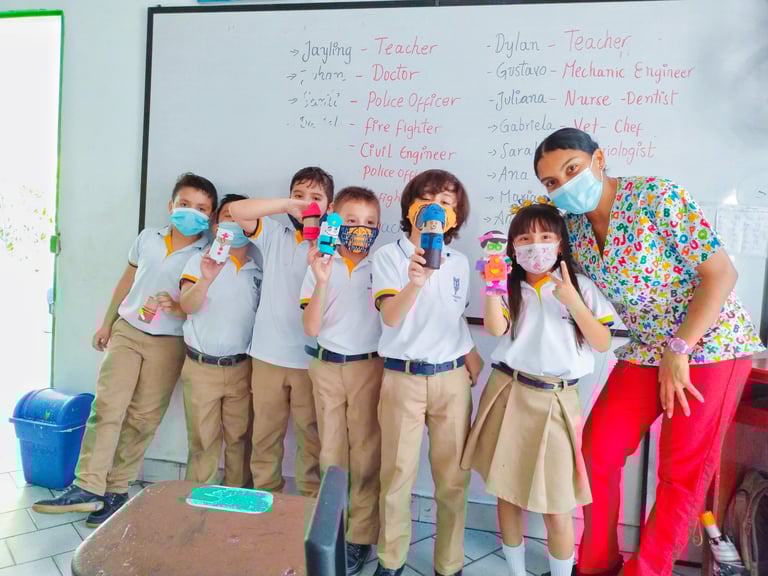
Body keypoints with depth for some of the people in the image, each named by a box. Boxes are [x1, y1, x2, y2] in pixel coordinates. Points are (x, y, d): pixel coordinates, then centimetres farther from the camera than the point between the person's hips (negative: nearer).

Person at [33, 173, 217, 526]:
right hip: (126, 331, 3)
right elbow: (126, 282, 13)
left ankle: (116, 491, 15)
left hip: (168, 342, -3)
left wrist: (174, 306, -29)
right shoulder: (147, 238, 2)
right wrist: (106, 323, 16)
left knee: (142, 418, 3)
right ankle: (88, 488, -2)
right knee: (106, 406, -5)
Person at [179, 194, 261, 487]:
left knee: (240, 440, 8)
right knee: (203, 441, 6)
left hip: (242, 369, 2)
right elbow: (187, 306, -14)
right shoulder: (200, 260, 0)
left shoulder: (258, 269, 6)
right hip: (201, 367, -2)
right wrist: (206, 278, -33)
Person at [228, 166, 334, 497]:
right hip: (267, 355, 2)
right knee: (264, 437, 13)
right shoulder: (274, 235, 5)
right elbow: (236, 210, -9)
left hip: (312, 359, -2)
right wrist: (289, 206, -15)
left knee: (312, 439, 9)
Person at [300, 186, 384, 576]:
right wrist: (322, 281, -18)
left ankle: (361, 536, 19)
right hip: (327, 367, 1)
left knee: (365, 453, 5)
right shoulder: (321, 266, 0)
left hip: (369, 367, -1)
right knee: (330, 451, 13)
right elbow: (311, 328, -10)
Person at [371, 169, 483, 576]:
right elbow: (390, 317, -16)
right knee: (397, 475, 5)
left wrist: (474, 363, 12)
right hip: (402, 378, -3)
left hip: (452, 378, 3)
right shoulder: (389, 255, -3)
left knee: (452, 478, 8)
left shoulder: (459, 262, 9)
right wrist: (414, 282, -33)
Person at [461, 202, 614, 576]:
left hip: (555, 401, -1)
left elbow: (602, 343, -1)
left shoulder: (579, 286, 3)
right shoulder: (509, 287, 5)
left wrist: (572, 302, -12)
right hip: (508, 395, 2)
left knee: (556, 507, 1)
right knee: (506, 491, 12)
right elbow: (495, 328, -12)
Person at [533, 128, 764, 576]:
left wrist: (679, 350, -22)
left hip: (711, 343, -6)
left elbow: (722, 273, -20)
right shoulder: (574, 229, -1)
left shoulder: (657, 197, -19)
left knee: (682, 472, 0)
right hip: (646, 351, 6)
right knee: (598, 450, 2)